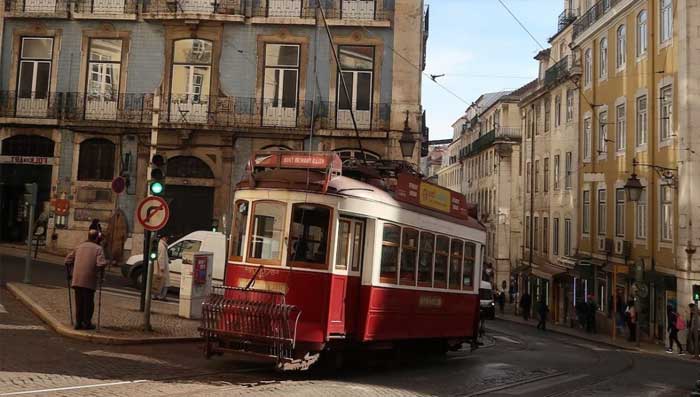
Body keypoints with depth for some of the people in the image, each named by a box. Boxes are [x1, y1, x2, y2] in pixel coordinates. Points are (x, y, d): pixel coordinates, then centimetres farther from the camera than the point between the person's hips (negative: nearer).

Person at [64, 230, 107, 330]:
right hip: (89, 280, -5)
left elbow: (68, 260, 14)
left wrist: (70, 273, 22)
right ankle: (87, 323, 10)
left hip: (76, 279, 5)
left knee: (79, 302, 12)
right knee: (88, 302, 6)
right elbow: (101, 264, -17)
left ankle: (78, 322, 15)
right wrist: (101, 276, -4)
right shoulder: (98, 248, -3)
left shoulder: (79, 246, 13)